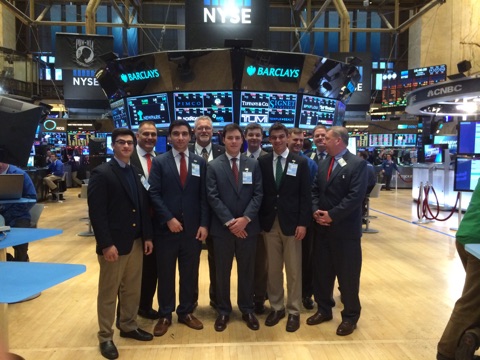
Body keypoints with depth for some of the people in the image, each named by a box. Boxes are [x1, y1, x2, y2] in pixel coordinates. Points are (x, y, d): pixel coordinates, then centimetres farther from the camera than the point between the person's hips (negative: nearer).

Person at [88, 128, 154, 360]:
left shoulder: (137, 173, 11)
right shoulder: (101, 173, -10)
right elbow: (96, 212, -16)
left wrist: (147, 236, 7)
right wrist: (107, 244, -19)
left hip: (136, 241, 6)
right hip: (114, 243, -6)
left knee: (132, 289, 16)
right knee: (108, 291, 7)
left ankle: (128, 327, 33)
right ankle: (105, 337, 22)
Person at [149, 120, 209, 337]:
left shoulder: (200, 162, 6)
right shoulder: (159, 162, 1)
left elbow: (204, 196, 3)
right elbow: (154, 194, -6)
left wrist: (204, 224, -5)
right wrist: (169, 219, -15)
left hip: (192, 228, 2)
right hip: (166, 228, -1)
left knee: (190, 273, 11)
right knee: (165, 274, 9)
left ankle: (186, 312, 27)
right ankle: (165, 315, 24)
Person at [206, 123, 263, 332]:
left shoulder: (253, 164, 5)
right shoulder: (213, 166, 0)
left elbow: (258, 194, -1)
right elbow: (212, 197, -7)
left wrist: (245, 218, -13)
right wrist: (229, 221, -14)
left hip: (248, 226, 1)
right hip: (222, 227, -1)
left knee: (247, 270, 12)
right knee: (222, 272, 9)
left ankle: (247, 310, 27)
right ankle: (223, 311, 25)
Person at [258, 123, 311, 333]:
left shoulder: (300, 162, 1)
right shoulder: (262, 162, 5)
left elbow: (305, 196, -3)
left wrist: (303, 223, -10)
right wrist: (259, 220, -2)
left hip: (291, 223, -1)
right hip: (269, 223, 2)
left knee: (293, 270, 7)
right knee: (273, 269, 11)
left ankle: (293, 311, 20)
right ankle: (276, 307, 25)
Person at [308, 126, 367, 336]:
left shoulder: (357, 164, -10)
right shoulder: (323, 163, 12)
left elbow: (355, 196, -19)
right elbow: (315, 190, 11)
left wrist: (332, 215, -17)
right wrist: (316, 211, -6)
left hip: (345, 229, -6)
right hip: (322, 227, 7)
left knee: (347, 274, 6)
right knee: (321, 271, 14)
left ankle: (350, 316, 23)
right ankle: (324, 309, 32)